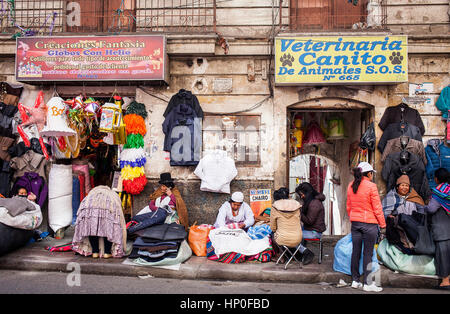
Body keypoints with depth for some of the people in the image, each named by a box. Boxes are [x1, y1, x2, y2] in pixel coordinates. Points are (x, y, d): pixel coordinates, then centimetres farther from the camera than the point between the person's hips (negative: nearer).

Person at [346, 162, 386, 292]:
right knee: (368, 253, 1)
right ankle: (367, 284, 8)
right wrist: (383, 224, -1)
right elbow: (377, 208, -10)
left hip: (355, 223, 6)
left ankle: (355, 280, 19)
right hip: (369, 223, -6)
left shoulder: (350, 186, 5)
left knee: (356, 251, 11)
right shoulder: (371, 186, -13)